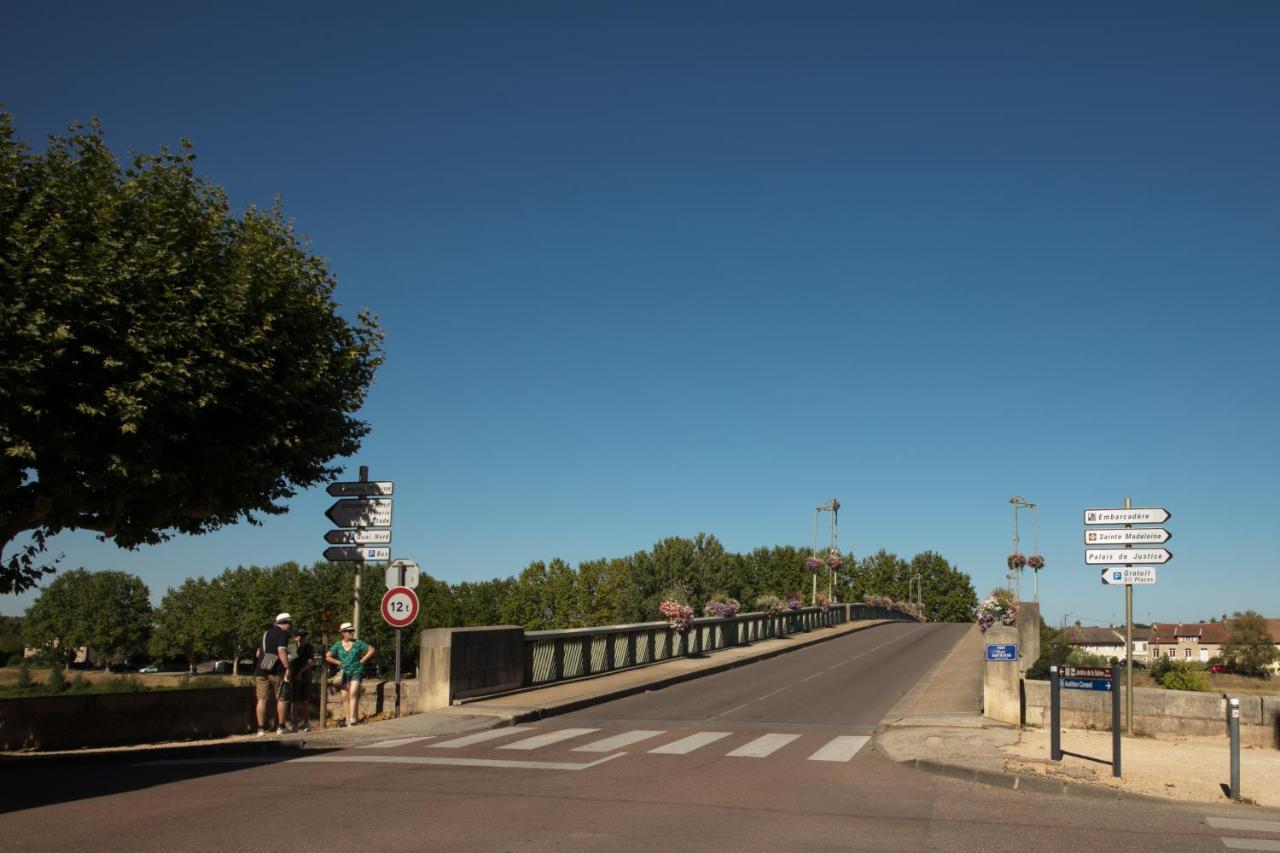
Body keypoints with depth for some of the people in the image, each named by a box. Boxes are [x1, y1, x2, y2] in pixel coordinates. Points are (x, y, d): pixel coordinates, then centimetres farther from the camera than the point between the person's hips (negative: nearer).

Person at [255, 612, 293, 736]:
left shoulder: (266, 633, 20)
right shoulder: (282, 633, -4)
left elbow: (258, 653, 24)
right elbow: (281, 651, -17)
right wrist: (287, 667, -19)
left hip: (261, 670, 6)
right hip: (277, 670, -6)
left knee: (262, 699, 2)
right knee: (281, 699, 4)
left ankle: (261, 728, 0)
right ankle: (280, 727, 5)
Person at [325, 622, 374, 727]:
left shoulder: (358, 643, 2)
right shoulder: (338, 645, 7)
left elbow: (371, 650, 6)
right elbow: (328, 656, 11)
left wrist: (363, 660, -1)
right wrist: (338, 662, 2)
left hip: (356, 672, -3)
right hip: (344, 673, 3)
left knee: (353, 694, -16)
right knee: (345, 696, 3)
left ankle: (352, 718, -22)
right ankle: (347, 720, 10)